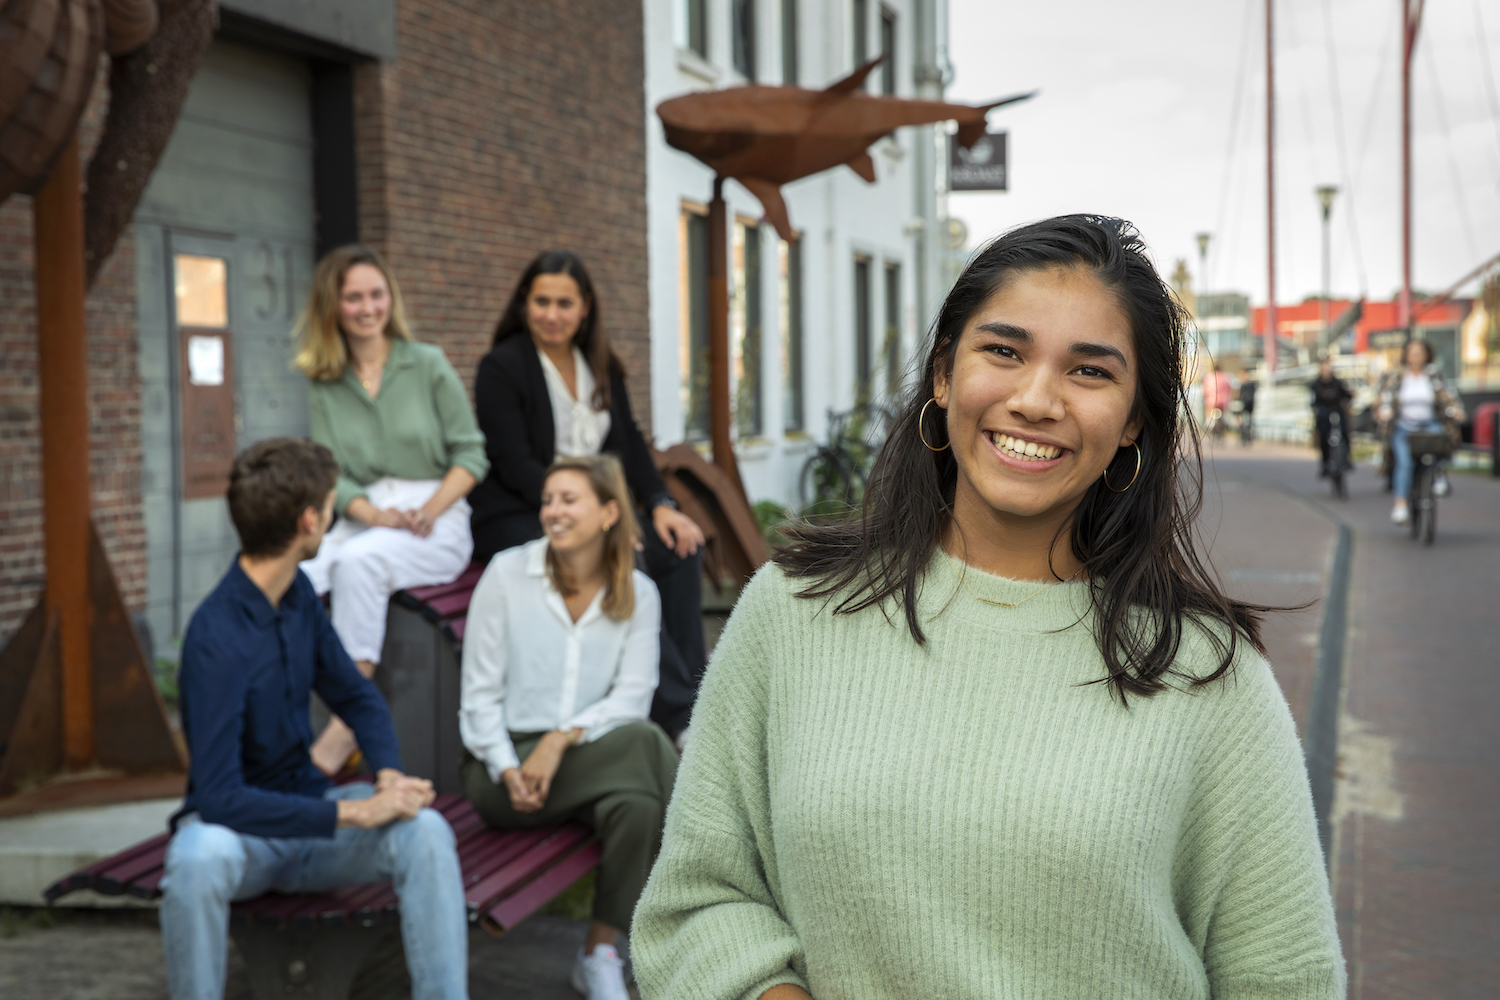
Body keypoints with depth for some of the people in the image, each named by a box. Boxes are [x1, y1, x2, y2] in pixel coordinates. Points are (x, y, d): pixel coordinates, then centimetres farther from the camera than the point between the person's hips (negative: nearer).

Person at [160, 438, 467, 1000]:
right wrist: (354, 813, -28)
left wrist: (390, 774, -6)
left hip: (310, 811, 6)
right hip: (236, 827, -6)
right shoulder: (216, 636, -23)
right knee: (199, 858, -40)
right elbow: (219, 796, -28)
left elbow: (355, 695, 14)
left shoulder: (299, 595, 1)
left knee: (425, 829, -23)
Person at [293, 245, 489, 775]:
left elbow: (471, 453, 3)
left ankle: (347, 725, -33)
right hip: (361, 520, 3)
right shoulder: (324, 384, 12)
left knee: (358, 562, -35)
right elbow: (329, 473, 6)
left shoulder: (428, 364, 5)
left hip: (437, 521, -3)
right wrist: (375, 514, -14)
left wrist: (430, 510, -13)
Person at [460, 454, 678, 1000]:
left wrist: (562, 738, -21)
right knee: (642, 742, -30)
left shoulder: (638, 593, 6)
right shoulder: (507, 573, 0)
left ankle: (599, 956, -15)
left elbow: (632, 697, -5)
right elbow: (480, 694, -1)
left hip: (592, 759, 3)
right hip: (503, 771, -3)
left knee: (638, 805, -33)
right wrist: (509, 770, -17)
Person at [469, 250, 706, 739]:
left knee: (677, 547, -18)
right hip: (515, 519, -7)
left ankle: (691, 692, -18)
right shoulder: (500, 368, -7)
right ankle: (678, 713, -27)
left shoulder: (602, 367, 13)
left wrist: (661, 505, -8)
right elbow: (516, 467, -15)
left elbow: (628, 444, 10)